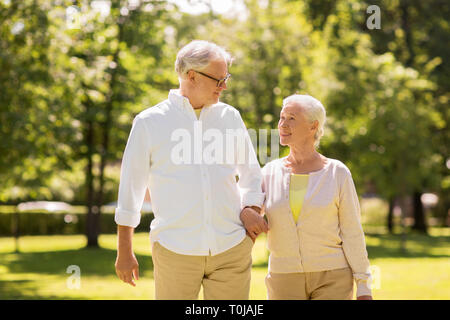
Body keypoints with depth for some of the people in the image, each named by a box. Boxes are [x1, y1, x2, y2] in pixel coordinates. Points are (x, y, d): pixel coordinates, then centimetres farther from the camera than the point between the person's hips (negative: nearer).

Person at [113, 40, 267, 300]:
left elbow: (251, 175, 18)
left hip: (232, 249, 3)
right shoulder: (149, 123, 1)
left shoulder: (230, 117, 9)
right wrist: (124, 252, 5)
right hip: (175, 250, -2)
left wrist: (251, 208, -4)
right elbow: (131, 187, 5)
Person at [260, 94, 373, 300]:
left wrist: (364, 289, -6)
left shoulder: (338, 173, -4)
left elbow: (352, 234, -3)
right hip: (286, 283, 3)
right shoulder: (270, 173, 4)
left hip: (332, 280, -2)